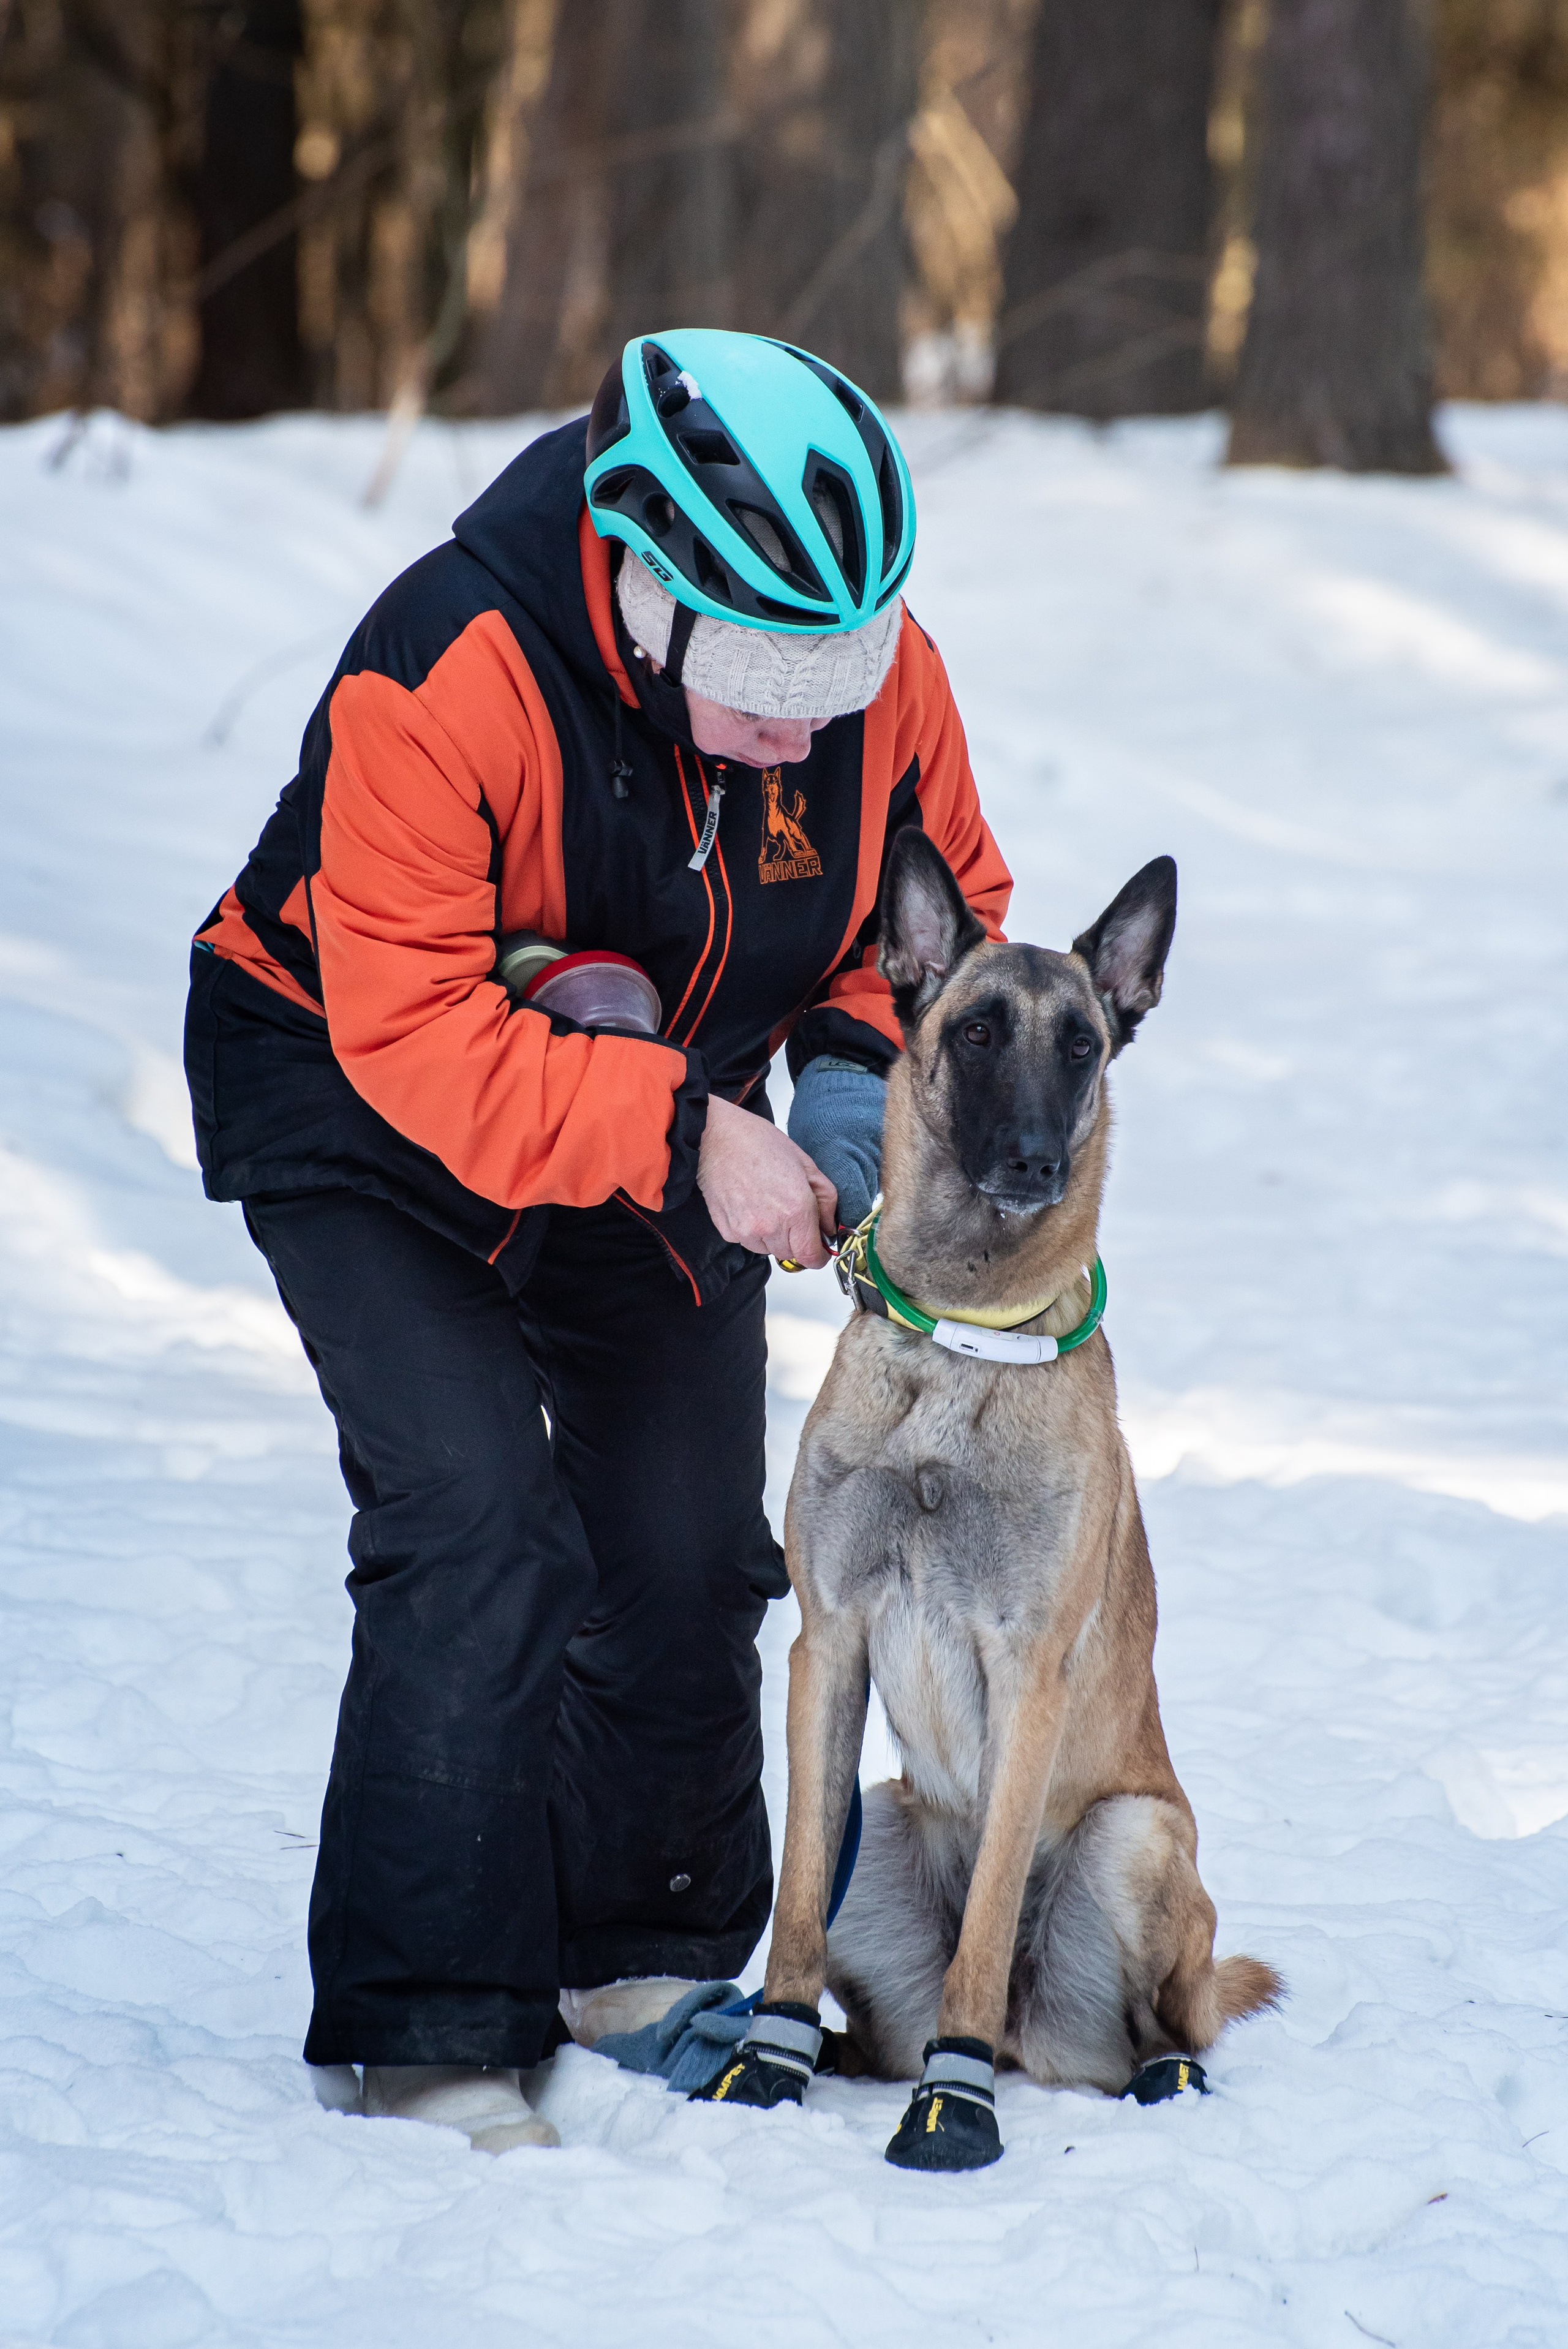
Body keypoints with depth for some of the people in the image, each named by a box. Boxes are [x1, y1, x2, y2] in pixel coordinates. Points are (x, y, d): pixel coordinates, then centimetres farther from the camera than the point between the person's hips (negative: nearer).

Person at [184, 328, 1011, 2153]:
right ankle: (430, 2030, -10)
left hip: (664, 1134, 5)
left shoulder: (881, 668, -18)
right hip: (364, 1111, -5)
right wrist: (686, 1134, -42)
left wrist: (855, 1064, -19)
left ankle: (654, 1961, 28)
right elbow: (414, 1033, -35)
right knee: (479, 1530, -19)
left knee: (689, 1554, 7)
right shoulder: (437, 680, -35)